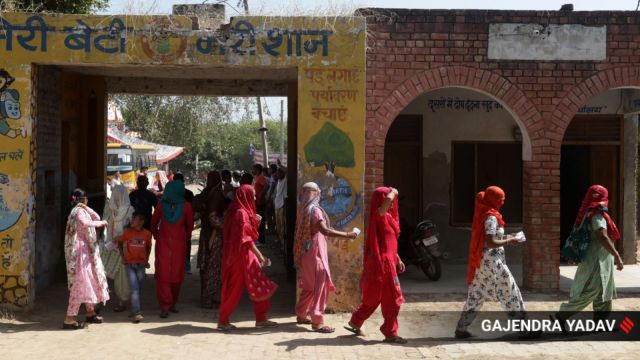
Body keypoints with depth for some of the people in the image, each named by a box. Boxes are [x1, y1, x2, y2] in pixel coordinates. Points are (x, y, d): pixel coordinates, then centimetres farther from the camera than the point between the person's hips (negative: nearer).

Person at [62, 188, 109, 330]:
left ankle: (90, 313, 26)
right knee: (80, 283, -12)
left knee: (90, 281, 16)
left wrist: (86, 207, 2)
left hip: (87, 251, 10)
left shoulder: (82, 211, 17)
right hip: (79, 251, -10)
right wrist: (101, 223, -21)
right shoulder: (78, 211, -13)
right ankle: (69, 319, -12)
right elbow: (84, 223, -32)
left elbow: (96, 218, 13)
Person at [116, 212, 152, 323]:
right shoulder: (127, 232, -4)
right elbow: (120, 242, 11)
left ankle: (134, 311, 20)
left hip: (141, 264, 2)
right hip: (130, 264, -2)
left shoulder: (147, 234, -1)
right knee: (134, 289, -11)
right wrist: (123, 256, 6)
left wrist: (146, 260, 9)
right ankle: (136, 313, -14)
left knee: (138, 289, 8)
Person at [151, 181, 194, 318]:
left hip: (179, 246, 0)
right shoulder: (162, 205, -3)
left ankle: (172, 303, 21)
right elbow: (154, 222, 13)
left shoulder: (186, 206, -6)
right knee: (163, 274, -6)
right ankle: (165, 306, -3)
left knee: (177, 275, 5)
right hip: (163, 244, 0)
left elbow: (190, 225, 8)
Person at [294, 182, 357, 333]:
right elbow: (324, 230, -28)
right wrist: (347, 235, -29)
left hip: (306, 252, 9)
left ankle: (301, 314, 28)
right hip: (315, 252, -9)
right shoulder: (314, 209, -17)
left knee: (309, 285, 19)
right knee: (320, 284, -6)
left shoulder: (303, 209, 8)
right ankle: (317, 322, -7)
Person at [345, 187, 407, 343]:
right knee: (393, 299, -3)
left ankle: (355, 322, 29)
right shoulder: (378, 215, -15)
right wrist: (393, 192, -14)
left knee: (375, 297, 18)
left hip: (386, 261, 10)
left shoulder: (387, 217, 15)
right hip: (381, 262, -10)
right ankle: (390, 333, 6)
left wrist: (397, 259, 18)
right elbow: (387, 200, -35)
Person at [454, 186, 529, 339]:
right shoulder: (491, 217, -16)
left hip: (482, 262, 9)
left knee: (476, 295, 11)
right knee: (509, 292, 2)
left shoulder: (483, 214, 11)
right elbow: (491, 243, -21)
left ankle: (461, 329, 11)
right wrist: (509, 241, -10)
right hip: (493, 261, -9)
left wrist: (505, 237, 13)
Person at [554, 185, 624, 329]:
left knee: (604, 294, 14)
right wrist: (617, 256, -30)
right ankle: (561, 316, -7)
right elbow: (602, 237, -28)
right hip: (597, 261, -10)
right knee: (588, 293, -10)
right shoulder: (597, 214, -16)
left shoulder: (589, 213, 13)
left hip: (600, 260, 10)